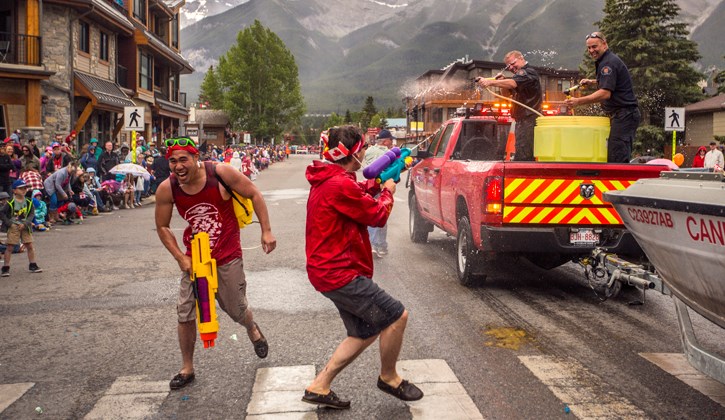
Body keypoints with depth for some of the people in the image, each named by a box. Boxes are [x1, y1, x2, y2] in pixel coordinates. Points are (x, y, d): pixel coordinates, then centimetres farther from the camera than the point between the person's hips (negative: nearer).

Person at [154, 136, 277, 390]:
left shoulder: (220, 173, -20)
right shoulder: (167, 189, -12)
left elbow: (254, 194, -7)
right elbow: (162, 227, 3)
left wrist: (266, 231, -9)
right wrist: (181, 258, -6)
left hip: (228, 257, -2)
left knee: (236, 309, 8)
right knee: (185, 313, 0)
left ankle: (253, 330, 45)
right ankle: (187, 369, 19)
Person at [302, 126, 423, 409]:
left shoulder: (327, 181, 12)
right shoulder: (340, 186, -21)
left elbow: (357, 195, 30)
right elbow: (378, 215, -12)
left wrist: (376, 184, 15)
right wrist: (388, 192, 7)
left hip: (332, 270, 11)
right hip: (339, 273, -11)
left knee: (365, 333, 16)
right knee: (396, 316, -5)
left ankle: (319, 387, 19)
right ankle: (389, 378, 16)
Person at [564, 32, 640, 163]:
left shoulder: (609, 63, -14)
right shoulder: (604, 61, 19)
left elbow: (605, 93, -25)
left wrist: (579, 101, -30)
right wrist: (592, 82, 25)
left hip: (624, 115, -11)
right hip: (624, 114, 11)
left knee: (616, 158, -14)